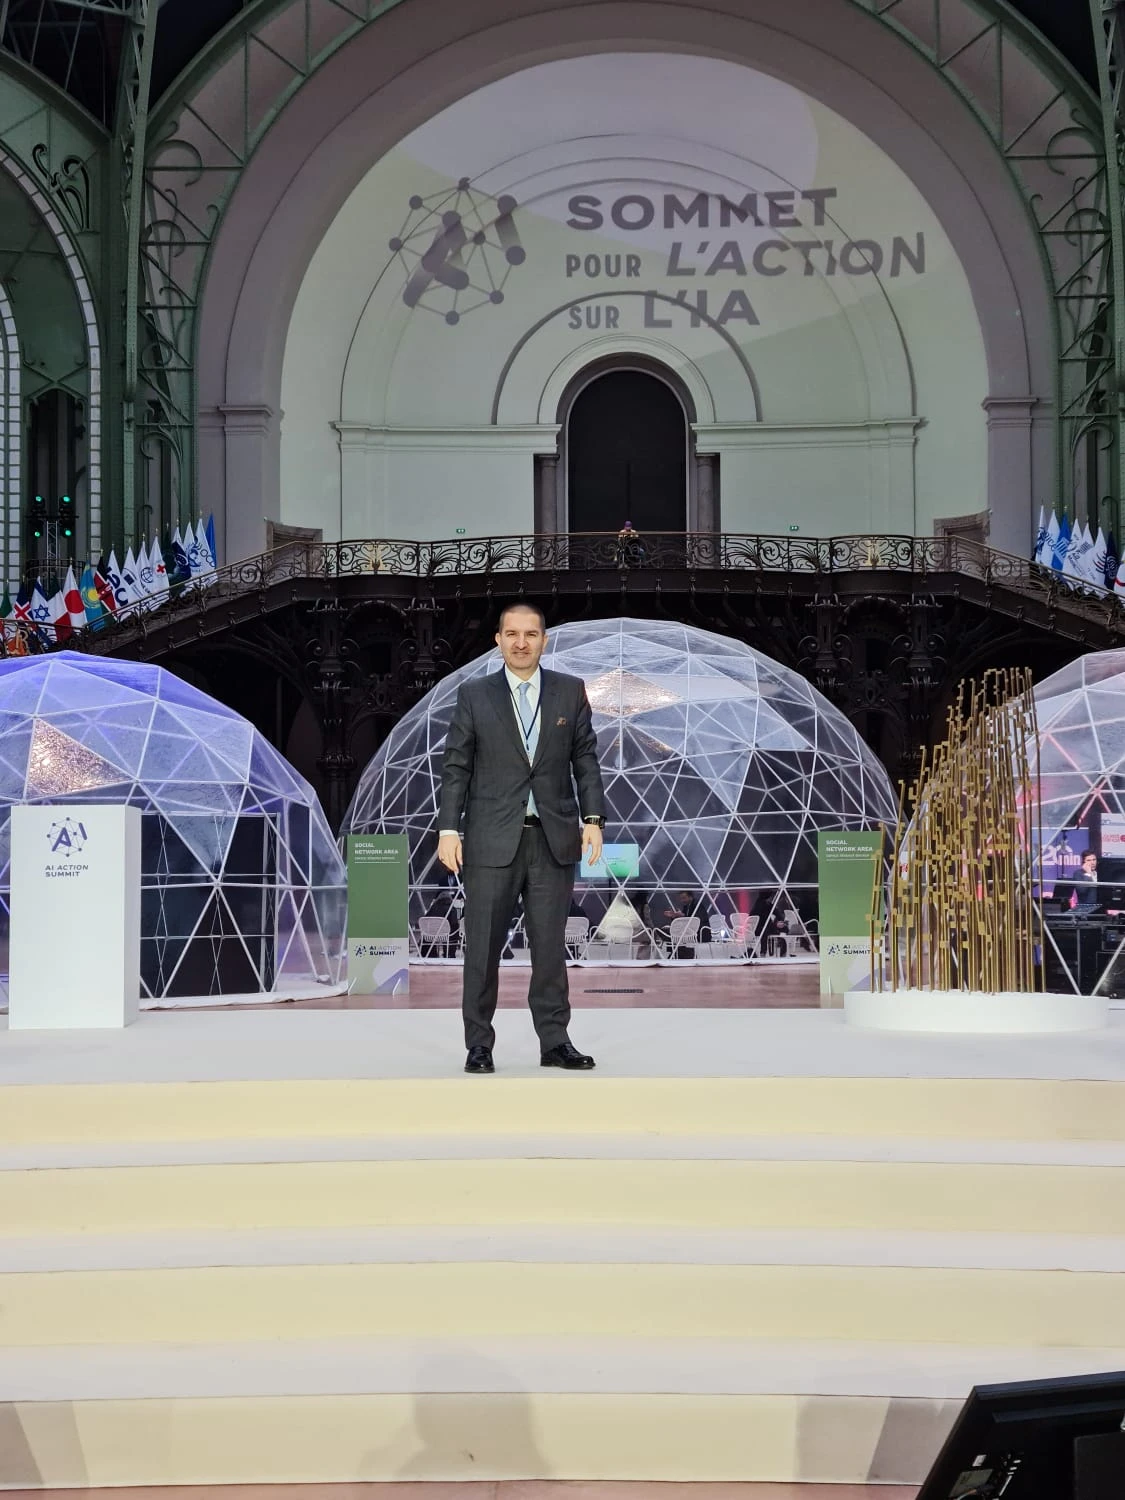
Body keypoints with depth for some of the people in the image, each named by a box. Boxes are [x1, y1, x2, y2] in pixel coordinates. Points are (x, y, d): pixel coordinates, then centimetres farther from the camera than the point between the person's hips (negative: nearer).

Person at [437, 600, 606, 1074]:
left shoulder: (571, 691, 8)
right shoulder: (474, 695, 5)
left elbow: (585, 759, 7)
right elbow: (456, 766, 3)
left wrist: (593, 818, -3)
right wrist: (449, 828, -4)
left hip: (554, 839, 1)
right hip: (492, 840, -1)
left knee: (550, 944, 5)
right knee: (483, 946, 0)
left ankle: (555, 1042, 12)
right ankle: (479, 1045, 8)